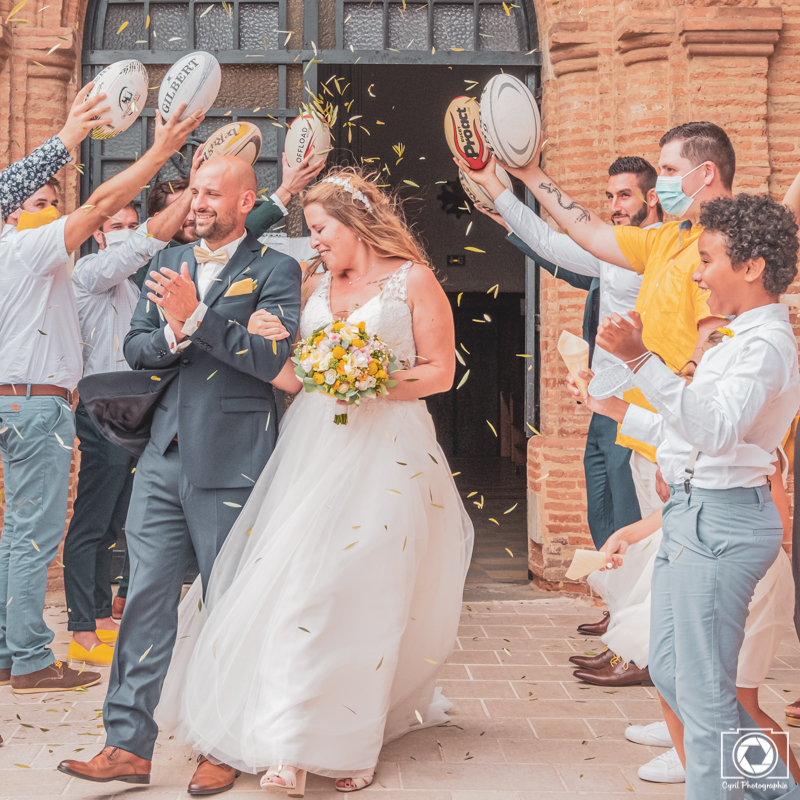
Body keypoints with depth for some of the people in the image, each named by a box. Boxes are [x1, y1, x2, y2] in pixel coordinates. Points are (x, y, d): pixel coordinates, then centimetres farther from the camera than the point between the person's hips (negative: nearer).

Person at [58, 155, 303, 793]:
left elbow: (272, 358, -14)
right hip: (164, 455, 5)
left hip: (231, 462, -5)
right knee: (146, 598, 4)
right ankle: (129, 745, 10)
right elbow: (136, 350, 11)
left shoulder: (275, 271, -1)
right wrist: (175, 336, -9)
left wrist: (197, 317, -20)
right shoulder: (169, 263, 16)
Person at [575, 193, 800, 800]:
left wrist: (642, 360, -39)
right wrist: (620, 412, 27)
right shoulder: (745, 339, 17)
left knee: (702, 690, -3)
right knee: (671, 671, 18)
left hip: (719, 522, -11)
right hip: (695, 516, 11)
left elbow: (714, 428, -31)